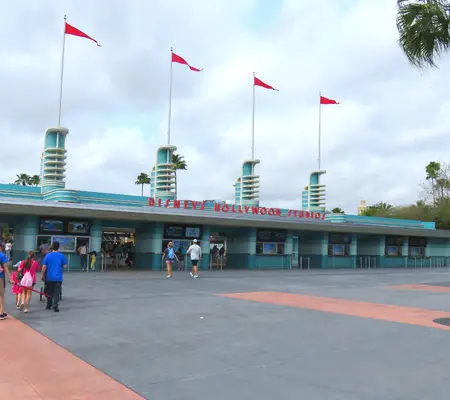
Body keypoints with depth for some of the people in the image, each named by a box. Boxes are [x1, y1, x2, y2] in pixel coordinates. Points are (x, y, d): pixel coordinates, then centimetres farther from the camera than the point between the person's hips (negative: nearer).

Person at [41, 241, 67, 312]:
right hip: (58, 277, -2)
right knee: (56, 292, 0)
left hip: (49, 278, 2)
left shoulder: (48, 256, -3)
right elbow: (65, 266, -1)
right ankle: (55, 306, -9)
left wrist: (42, 275, 8)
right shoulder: (61, 256, -5)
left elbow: (44, 267, -2)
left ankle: (49, 306, 25)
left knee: (49, 292, 15)